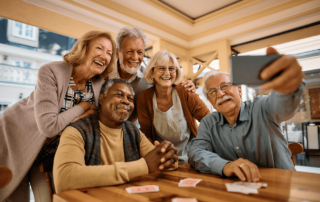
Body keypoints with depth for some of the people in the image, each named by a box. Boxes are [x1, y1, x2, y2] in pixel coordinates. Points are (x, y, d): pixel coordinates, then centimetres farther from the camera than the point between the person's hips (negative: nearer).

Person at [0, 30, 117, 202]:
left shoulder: (101, 83, -10)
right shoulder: (51, 72, -25)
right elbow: (49, 126, -32)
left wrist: (90, 113, -23)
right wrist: (83, 107, -22)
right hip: (16, 143, -3)